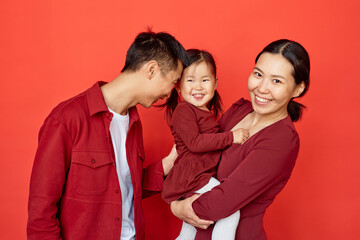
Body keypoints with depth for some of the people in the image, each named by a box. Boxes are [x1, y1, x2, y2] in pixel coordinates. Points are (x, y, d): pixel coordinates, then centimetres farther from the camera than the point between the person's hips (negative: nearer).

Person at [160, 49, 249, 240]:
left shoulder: (207, 113, 19)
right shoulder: (184, 111, -11)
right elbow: (194, 143, -21)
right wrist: (231, 137, -21)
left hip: (204, 177, 10)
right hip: (191, 178, -10)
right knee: (231, 212, -20)